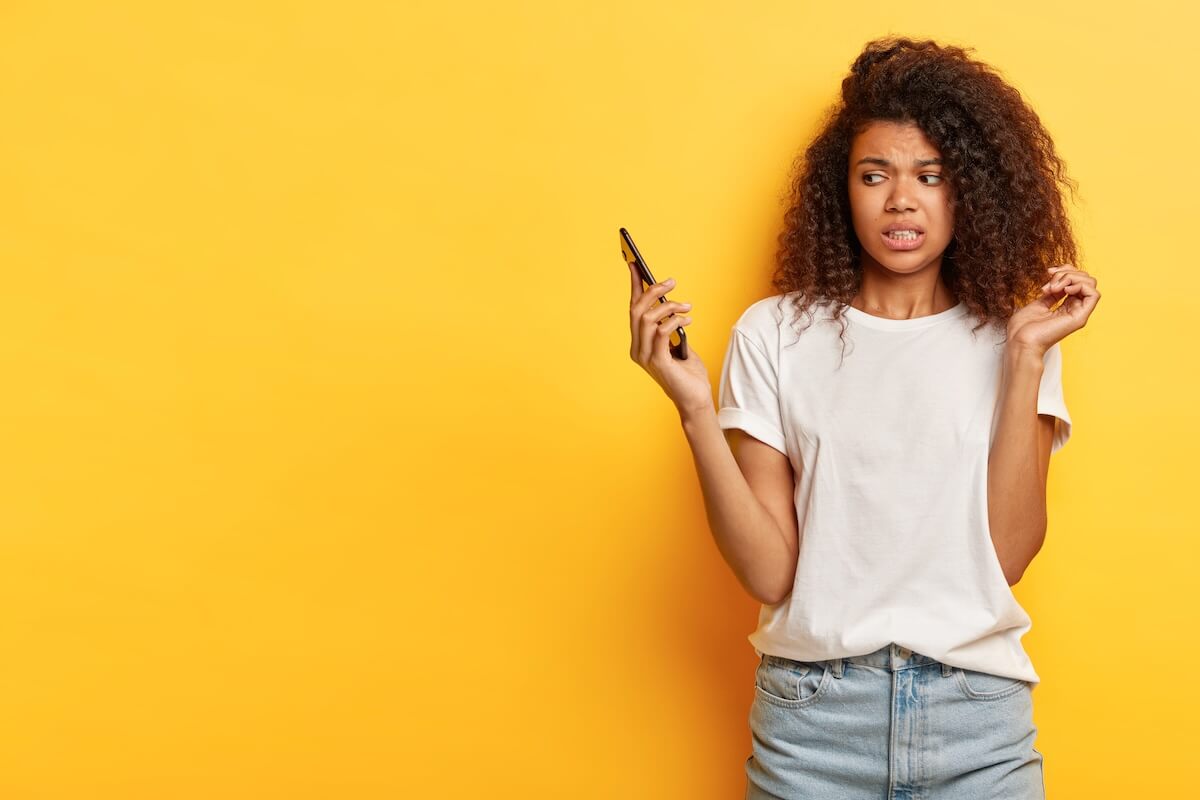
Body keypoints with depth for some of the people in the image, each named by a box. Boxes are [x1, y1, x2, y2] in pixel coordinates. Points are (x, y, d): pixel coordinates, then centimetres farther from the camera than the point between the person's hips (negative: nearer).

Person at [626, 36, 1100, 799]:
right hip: (811, 714, -1)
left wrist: (1027, 358, -12)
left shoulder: (1007, 340, 2)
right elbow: (769, 573, -8)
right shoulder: (776, 335, -2)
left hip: (978, 716, 1)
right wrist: (695, 409, -17)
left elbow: (1008, 554, -9)